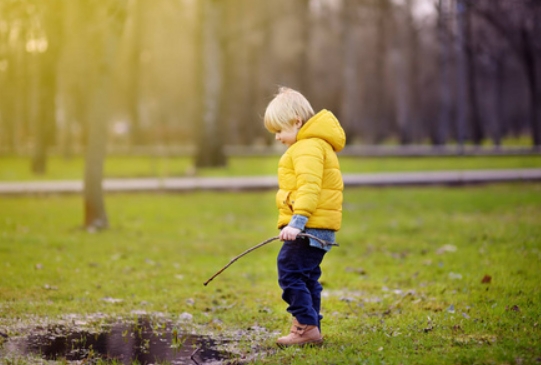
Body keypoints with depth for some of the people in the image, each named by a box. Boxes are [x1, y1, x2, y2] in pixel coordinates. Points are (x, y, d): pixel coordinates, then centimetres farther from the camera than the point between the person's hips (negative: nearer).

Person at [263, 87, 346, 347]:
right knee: (306, 277, 14)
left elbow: (309, 188, -26)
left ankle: (306, 327, -12)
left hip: (309, 226, -11)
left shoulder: (308, 147, -13)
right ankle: (311, 330, 17)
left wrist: (297, 221, -33)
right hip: (318, 227, 11)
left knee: (290, 272, -11)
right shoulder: (316, 144, 22)